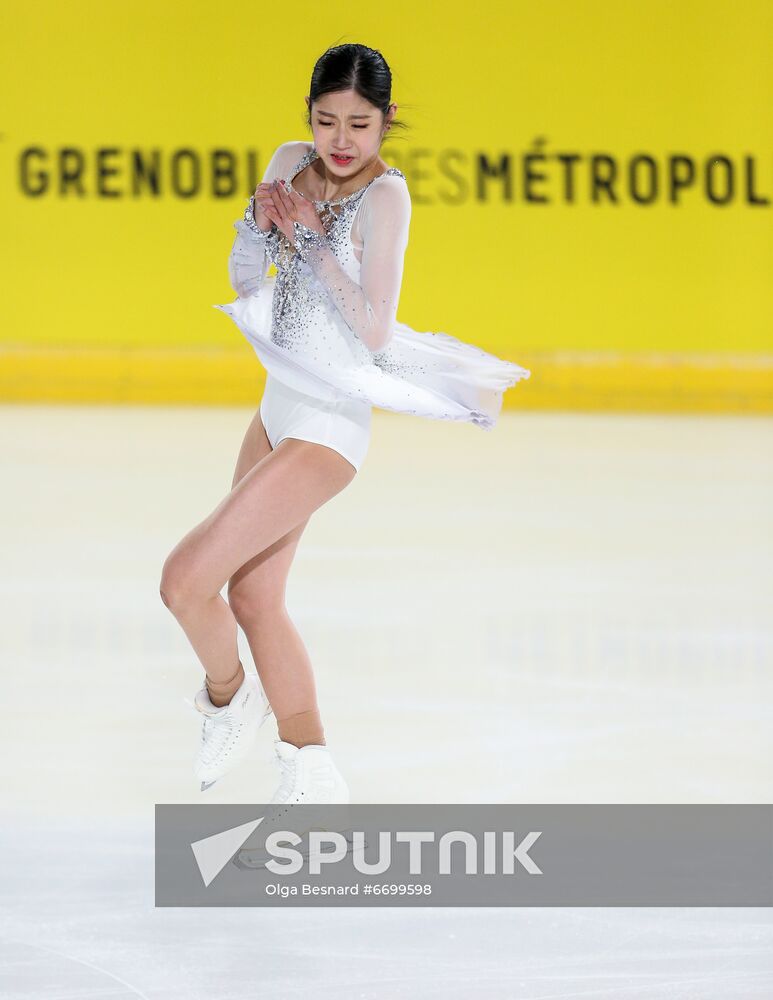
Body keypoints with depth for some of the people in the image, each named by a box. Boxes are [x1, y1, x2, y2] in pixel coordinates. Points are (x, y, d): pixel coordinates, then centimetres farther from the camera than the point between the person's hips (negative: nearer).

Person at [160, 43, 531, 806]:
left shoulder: (385, 194, -18)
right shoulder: (292, 164, 3)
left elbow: (375, 330, -21)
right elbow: (244, 281, 9)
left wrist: (312, 240, -22)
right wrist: (260, 222, -10)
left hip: (328, 427, -8)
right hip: (280, 407, 8)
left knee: (186, 579, -13)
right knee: (252, 596, 14)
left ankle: (228, 697, 17)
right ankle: (313, 778, 26)